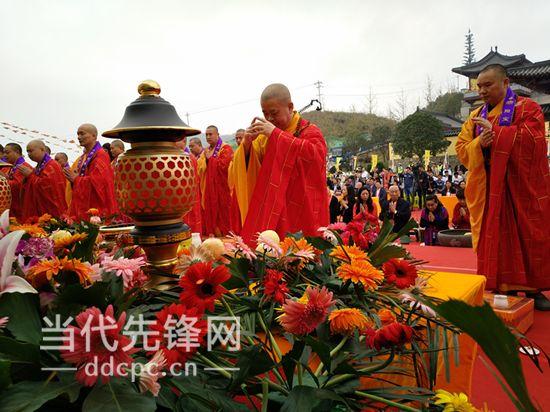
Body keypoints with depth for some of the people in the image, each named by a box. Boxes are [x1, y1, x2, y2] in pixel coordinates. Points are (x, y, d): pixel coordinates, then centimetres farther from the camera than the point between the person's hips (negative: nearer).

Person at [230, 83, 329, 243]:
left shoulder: (309, 131, -4)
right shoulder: (266, 134, 10)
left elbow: (315, 154, -25)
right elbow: (247, 168, 9)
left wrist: (276, 134, -24)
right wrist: (247, 143, -11)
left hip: (300, 212, -4)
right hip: (269, 210, 4)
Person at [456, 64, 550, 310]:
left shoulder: (527, 108, 1)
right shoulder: (475, 117, 13)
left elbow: (530, 138, -16)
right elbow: (461, 149, 6)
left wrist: (494, 131, -15)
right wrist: (479, 143, -15)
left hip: (521, 187, -3)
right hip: (488, 191, 3)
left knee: (528, 239, 2)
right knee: (495, 240, 2)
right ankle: (503, 288, 10)